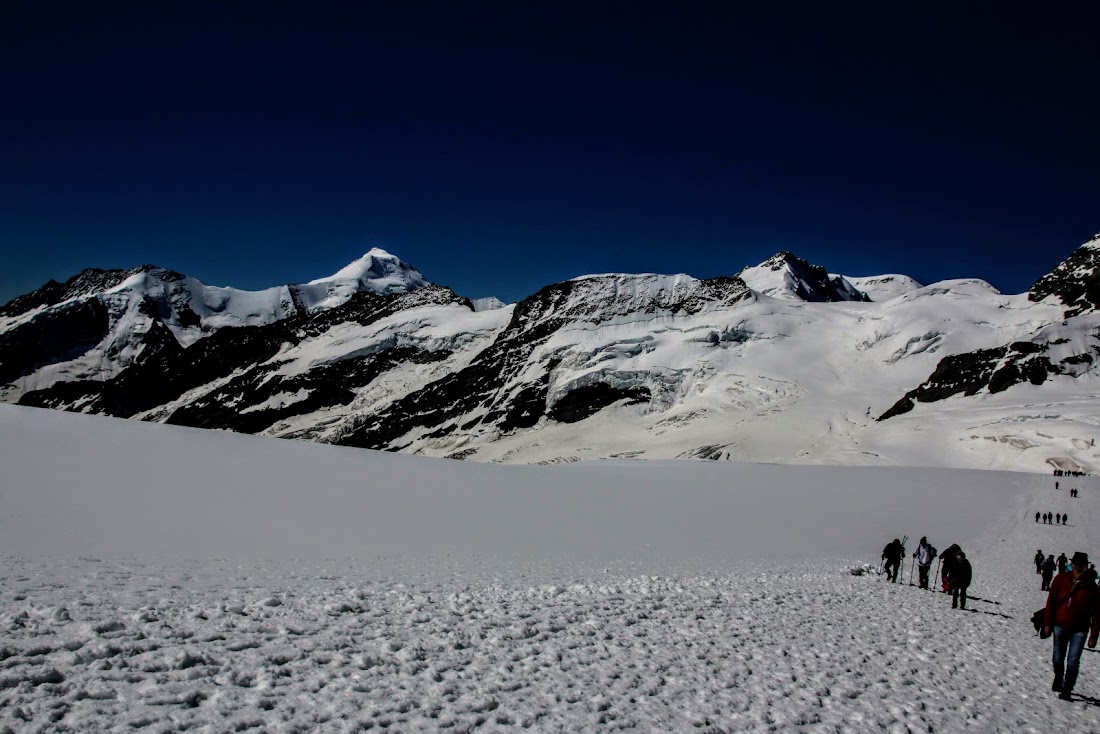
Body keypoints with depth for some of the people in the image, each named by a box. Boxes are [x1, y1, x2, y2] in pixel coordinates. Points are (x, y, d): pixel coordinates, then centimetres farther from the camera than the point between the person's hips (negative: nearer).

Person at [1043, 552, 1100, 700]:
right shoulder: (1061, 580, -3)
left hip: (1079, 630, -2)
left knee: (1073, 662, -3)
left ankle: (1066, 690, 11)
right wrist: (1048, 623, 3)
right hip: (1060, 626, 2)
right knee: (1058, 659, 11)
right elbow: (1051, 601, 4)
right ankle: (1058, 679, 37)